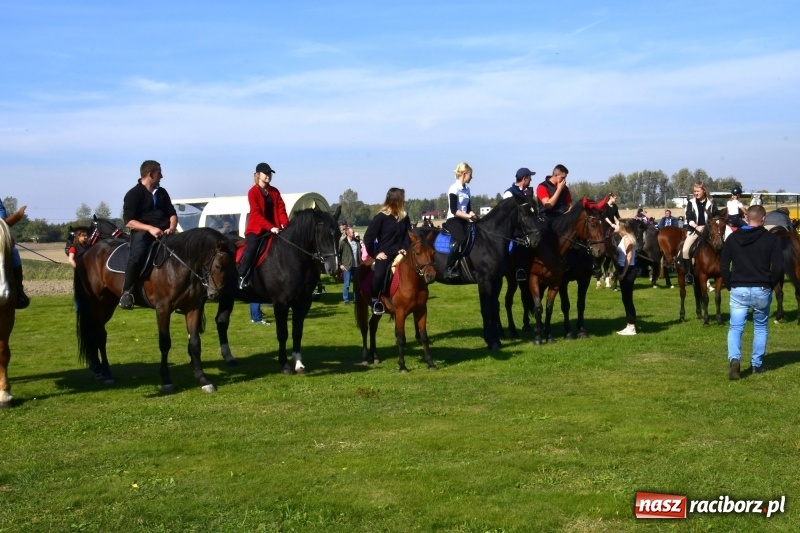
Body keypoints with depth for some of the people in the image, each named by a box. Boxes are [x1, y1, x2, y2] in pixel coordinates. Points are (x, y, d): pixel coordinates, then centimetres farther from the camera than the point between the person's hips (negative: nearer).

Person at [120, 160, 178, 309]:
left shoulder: (162, 192, 18)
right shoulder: (133, 194, 0)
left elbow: (172, 214, 18)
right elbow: (129, 222, -8)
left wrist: (171, 228, -5)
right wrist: (150, 228, -21)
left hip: (164, 232, 6)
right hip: (142, 232, -6)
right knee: (137, 255, -33)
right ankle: (126, 291, -22)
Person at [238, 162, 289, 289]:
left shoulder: (275, 192, 12)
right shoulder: (253, 192, -4)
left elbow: (281, 209, 5)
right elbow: (256, 214, -13)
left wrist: (285, 224, -15)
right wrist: (270, 227, -25)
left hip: (273, 228, 5)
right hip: (256, 228, -5)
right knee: (251, 248, -28)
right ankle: (242, 277, -24)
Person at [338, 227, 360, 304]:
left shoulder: (357, 242, 6)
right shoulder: (343, 243, -8)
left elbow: (360, 252, 18)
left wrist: (361, 262, 5)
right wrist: (340, 264, -9)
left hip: (357, 266, 5)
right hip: (347, 266, -5)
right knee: (346, 284, 0)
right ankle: (346, 300, 10)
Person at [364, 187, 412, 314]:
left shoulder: (404, 217, 9)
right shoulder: (380, 217, -6)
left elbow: (408, 235, 17)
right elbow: (368, 237, -5)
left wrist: (404, 249, 1)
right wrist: (375, 254, -7)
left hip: (399, 254, 5)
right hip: (384, 255, -5)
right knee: (379, 275, -29)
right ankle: (375, 300, -8)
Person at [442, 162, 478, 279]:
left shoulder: (467, 189, 14)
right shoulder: (454, 189, -10)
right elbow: (454, 210, -17)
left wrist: (472, 215, -1)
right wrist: (468, 216, -23)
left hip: (464, 220, 9)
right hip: (453, 220, -9)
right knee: (460, 240, -30)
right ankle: (448, 269, -26)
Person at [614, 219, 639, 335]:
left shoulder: (627, 239, -15)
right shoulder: (626, 238, 13)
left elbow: (628, 257, -20)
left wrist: (623, 273, -21)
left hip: (627, 271, -9)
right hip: (625, 271, 9)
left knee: (627, 298, -5)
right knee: (626, 298, 12)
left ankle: (632, 327, -2)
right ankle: (630, 325, 18)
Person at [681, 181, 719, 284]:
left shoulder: (711, 202, 5)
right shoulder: (691, 203, 4)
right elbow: (689, 218, -3)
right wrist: (696, 227, -18)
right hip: (694, 230, -1)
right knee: (685, 250, -20)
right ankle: (688, 273, -11)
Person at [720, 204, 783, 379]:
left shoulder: (733, 238, 2)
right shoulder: (771, 239, -5)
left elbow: (723, 266, 2)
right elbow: (778, 268, -8)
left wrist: (730, 286, 12)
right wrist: (770, 285, 7)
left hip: (738, 290, 1)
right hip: (762, 290, -1)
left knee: (736, 327, 3)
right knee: (760, 327, 16)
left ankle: (734, 358, -20)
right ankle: (757, 364, 21)